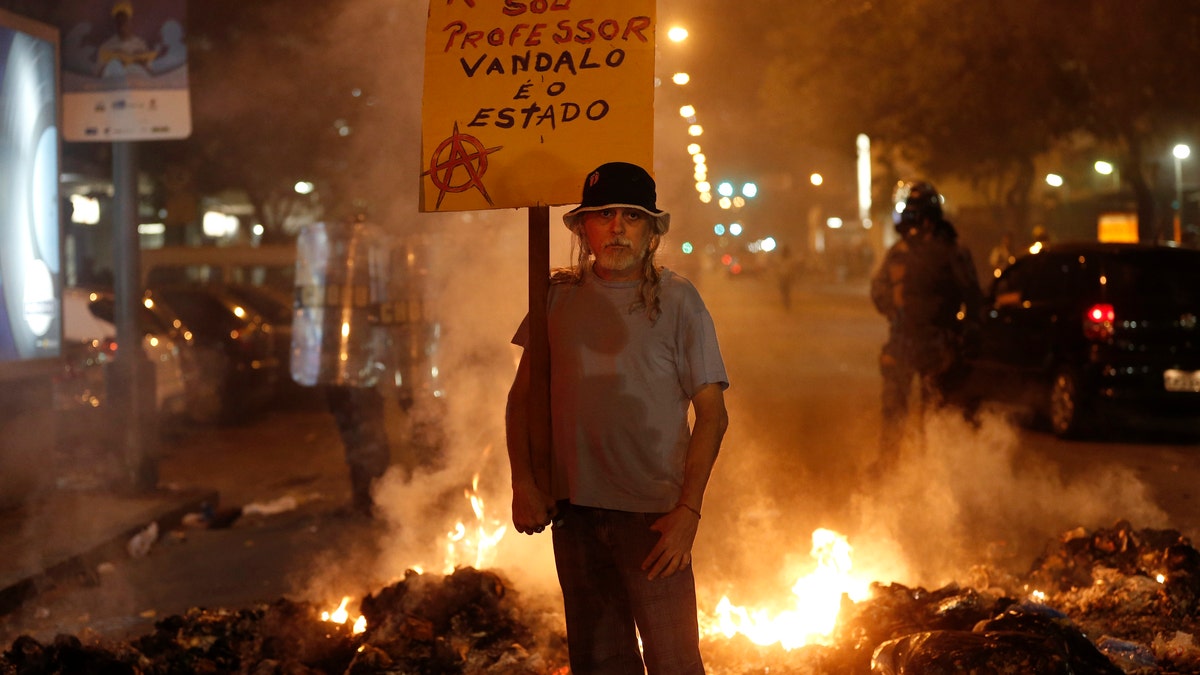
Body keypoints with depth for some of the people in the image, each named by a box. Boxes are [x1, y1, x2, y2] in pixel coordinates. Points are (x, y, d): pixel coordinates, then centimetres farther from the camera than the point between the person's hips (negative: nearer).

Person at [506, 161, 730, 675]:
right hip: (573, 509, 3)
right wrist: (523, 482, 2)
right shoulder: (559, 296, 7)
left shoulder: (677, 300, -1)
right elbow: (522, 396, 14)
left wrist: (688, 509, -12)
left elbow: (712, 414, -3)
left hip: (653, 515, -3)